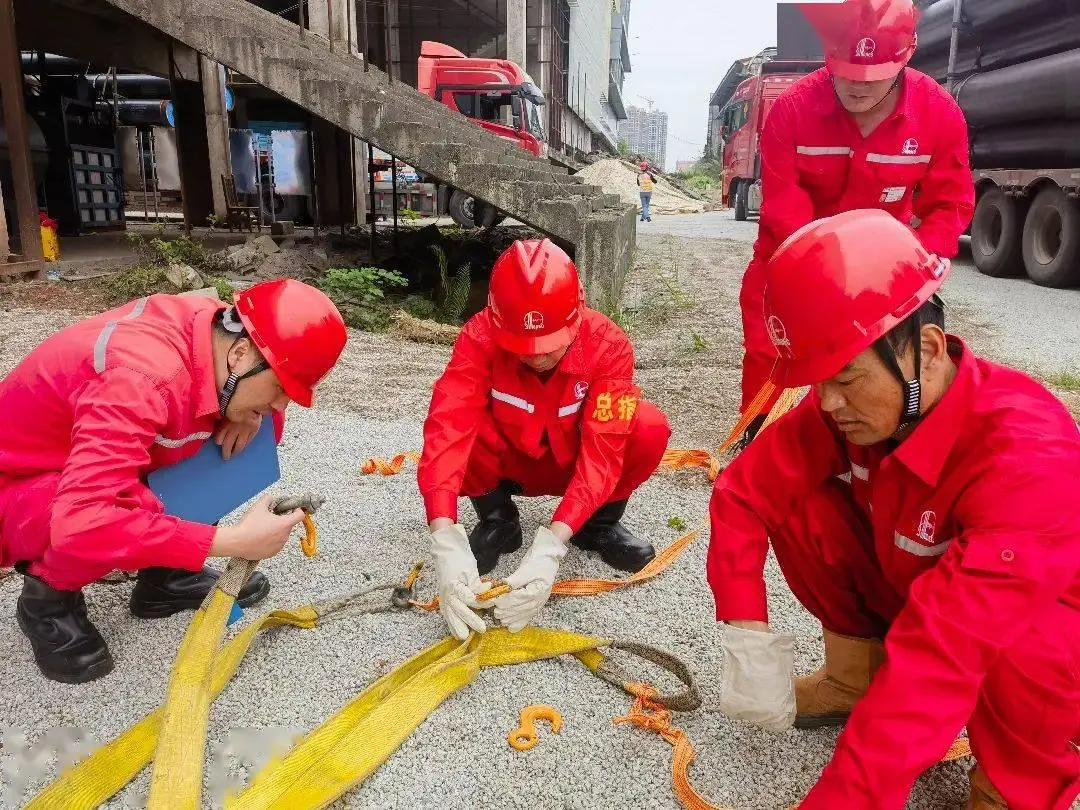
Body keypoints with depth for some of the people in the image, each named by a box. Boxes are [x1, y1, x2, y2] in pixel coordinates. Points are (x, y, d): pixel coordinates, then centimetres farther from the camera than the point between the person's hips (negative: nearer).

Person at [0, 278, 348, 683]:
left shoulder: (218, 327, -15)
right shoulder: (143, 379, -38)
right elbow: (80, 521, -45)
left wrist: (252, 413, -20)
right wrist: (232, 541, -40)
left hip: (79, 467, 7)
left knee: (258, 433, -8)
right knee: (134, 510, -38)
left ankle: (164, 574, 5)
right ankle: (48, 600, -4)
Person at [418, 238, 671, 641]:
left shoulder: (608, 345, -28)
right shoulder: (481, 337, -29)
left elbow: (603, 450, -35)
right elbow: (447, 428, -40)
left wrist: (551, 544, -48)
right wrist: (446, 542, -53)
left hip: (575, 463, 0)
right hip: (512, 461, 0)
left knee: (649, 429, -31)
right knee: (456, 424, -33)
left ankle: (600, 522, -1)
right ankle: (498, 519, -2)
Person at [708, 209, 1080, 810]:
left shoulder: (1027, 456, -37)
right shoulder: (851, 405, -19)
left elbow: (942, 655, -44)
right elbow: (744, 492, -13)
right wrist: (749, 639, -23)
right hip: (909, 595, 5)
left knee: (1011, 648, -39)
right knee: (799, 503, -16)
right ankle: (856, 676, 5)